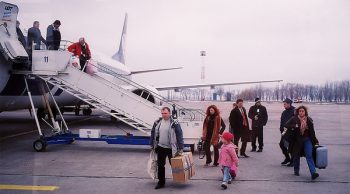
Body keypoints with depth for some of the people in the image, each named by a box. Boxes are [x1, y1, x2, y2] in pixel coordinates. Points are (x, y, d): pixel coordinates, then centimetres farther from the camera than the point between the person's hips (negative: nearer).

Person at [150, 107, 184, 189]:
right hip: (160, 148, 4)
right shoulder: (157, 122, 2)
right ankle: (161, 182, 19)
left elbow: (179, 136, -13)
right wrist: (152, 145, 13)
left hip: (171, 148, -4)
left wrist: (180, 148, -15)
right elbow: (153, 134, 11)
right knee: (160, 165, 9)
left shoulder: (174, 123, -13)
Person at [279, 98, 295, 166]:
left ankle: (292, 161, 12)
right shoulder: (284, 112, 13)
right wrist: (282, 130, 5)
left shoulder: (294, 111, -9)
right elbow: (281, 122, 16)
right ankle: (287, 158, 25)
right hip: (285, 132, 7)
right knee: (282, 144, 7)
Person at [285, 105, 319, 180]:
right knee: (296, 156, 11)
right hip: (297, 140, 0)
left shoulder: (309, 120, 1)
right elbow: (286, 125, -15)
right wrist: (295, 126, -26)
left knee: (309, 155, -12)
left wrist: (315, 141, 11)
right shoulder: (294, 119, -6)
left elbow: (312, 132, 8)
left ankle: (313, 173, -18)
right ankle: (296, 171, 31)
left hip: (307, 139, 1)